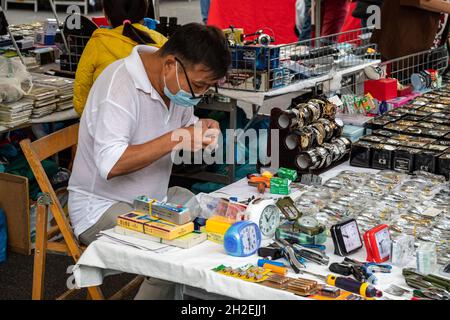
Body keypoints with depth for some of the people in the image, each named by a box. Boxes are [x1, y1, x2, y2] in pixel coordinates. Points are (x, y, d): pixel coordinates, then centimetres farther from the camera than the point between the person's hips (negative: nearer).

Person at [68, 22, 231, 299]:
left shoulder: (177, 81, 1)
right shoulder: (119, 86, -24)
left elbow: (185, 125, 18)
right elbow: (110, 165, -33)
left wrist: (202, 130, -6)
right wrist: (176, 139, -34)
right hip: (103, 207, -8)